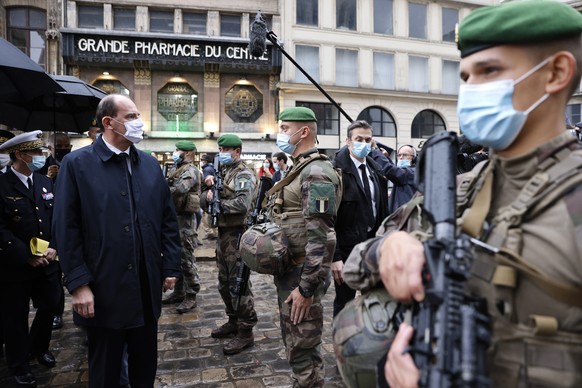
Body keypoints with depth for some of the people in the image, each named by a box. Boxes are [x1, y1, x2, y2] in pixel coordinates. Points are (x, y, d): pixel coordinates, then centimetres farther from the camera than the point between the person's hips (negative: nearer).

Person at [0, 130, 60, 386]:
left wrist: (54, 248, -8)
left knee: (49, 308, 16)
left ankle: (39, 347, 43)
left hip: (47, 264, 5)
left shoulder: (45, 182, 6)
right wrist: (27, 257, -17)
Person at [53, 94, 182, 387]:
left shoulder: (150, 164, 6)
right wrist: (78, 283, -12)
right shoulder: (76, 164, -6)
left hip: (147, 287, 4)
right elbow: (67, 230, -9)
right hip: (104, 289, -3)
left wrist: (171, 267, 4)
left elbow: (168, 220, 7)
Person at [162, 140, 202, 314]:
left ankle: (191, 296, 8)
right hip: (173, 217, 10)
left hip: (184, 219, -10)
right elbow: (168, 188, 16)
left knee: (186, 259, -3)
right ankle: (178, 292, 28)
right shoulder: (176, 168, 17)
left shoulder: (190, 170, -13)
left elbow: (180, 189, -29)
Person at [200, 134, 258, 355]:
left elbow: (242, 204, -27)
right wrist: (208, 189, -8)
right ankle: (234, 321, 32)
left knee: (239, 283, -5)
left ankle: (246, 332, 5)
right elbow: (204, 203, 12)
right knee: (224, 282, 17)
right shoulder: (221, 173, 16)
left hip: (237, 235, -9)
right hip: (223, 233, 9)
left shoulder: (244, 175, -11)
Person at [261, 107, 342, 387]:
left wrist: (306, 288, -22)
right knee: (294, 342, 22)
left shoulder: (315, 172, -18)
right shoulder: (298, 169, 13)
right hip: (289, 271, 10)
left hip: (301, 276, -10)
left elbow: (321, 238, -24)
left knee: (303, 349, 4)